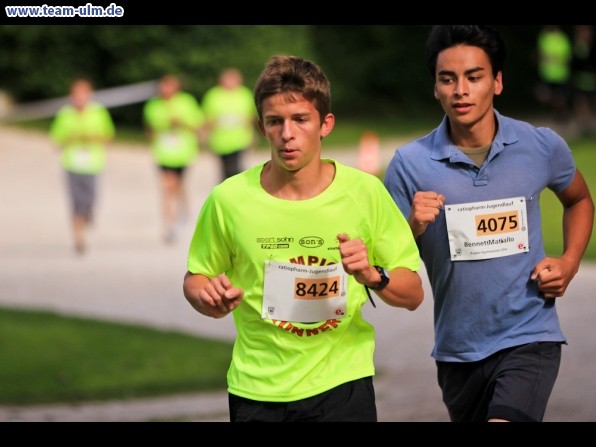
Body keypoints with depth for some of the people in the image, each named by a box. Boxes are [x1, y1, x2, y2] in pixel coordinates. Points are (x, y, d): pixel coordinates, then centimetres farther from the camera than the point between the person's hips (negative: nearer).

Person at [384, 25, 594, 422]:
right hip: (458, 349, 2)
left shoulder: (542, 147, -3)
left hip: (529, 339, -2)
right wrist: (414, 226, -22)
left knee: (506, 419, -26)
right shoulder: (410, 164, -6)